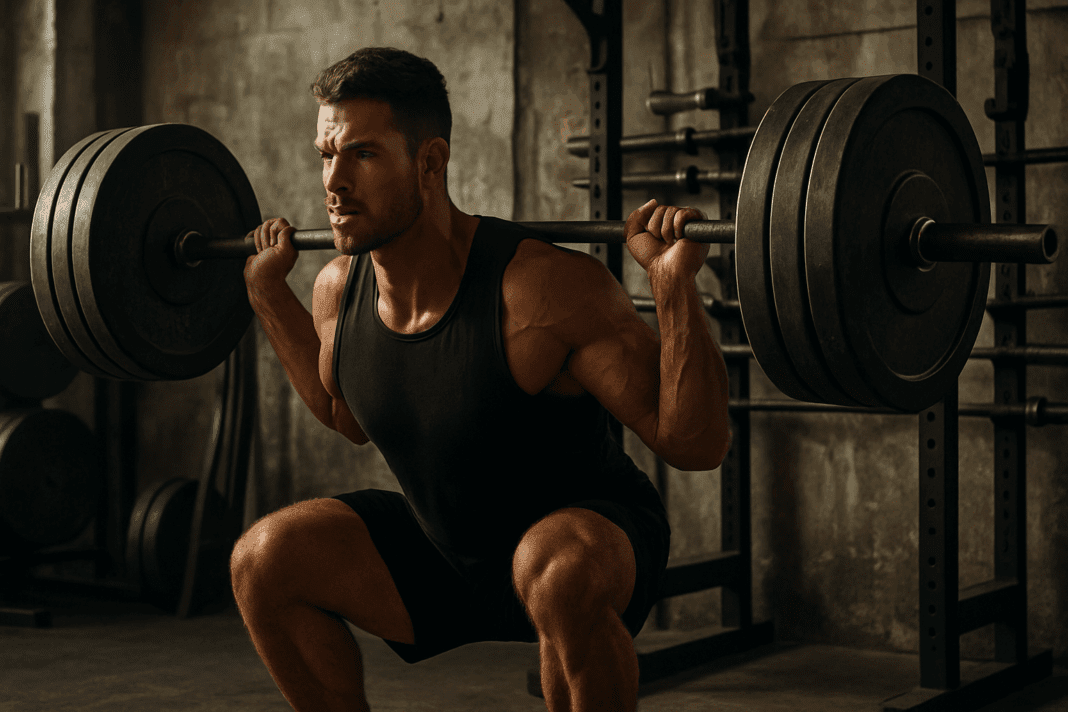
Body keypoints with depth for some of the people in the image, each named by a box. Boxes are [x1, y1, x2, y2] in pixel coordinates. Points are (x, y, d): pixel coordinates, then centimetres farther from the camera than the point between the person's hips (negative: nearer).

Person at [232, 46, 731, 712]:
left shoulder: (546, 289, -29)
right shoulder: (339, 290, -9)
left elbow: (697, 443, -26)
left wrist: (674, 282, -38)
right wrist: (270, 293, 8)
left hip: (591, 537, -6)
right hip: (443, 546, 6)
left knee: (557, 572, -39)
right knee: (264, 558, -7)